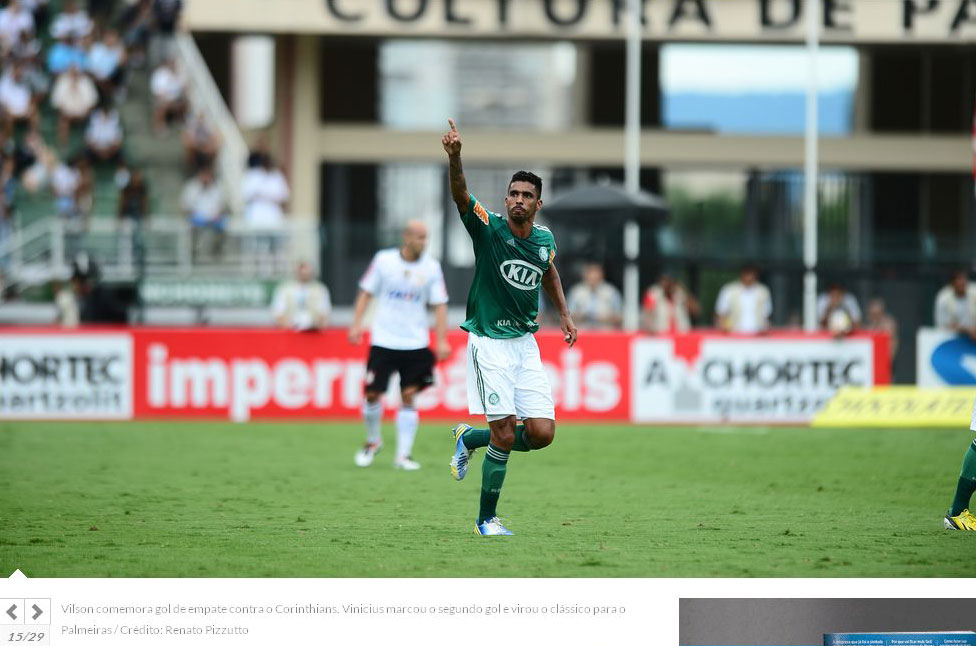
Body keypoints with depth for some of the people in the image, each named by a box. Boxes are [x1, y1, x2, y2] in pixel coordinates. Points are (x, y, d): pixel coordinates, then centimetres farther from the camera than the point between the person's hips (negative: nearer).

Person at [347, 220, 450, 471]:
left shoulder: (431, 268, 0)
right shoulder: (383, 260, -3)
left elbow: (439, 306, 2)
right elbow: (366, 293, 5)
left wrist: (442, 341, -5)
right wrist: (357, 324, -4)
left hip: (416, 344, 1)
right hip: (383, 341, 0)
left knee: (408, 396, -5)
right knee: (372, 394, -1)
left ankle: (404, 455, 0)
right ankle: (373, 441, 25)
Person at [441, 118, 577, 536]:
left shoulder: (545, 239, 5)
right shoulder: (489, 228, -9)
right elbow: (461, 196, -28)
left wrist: (564, 314, 24)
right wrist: (455, 158, -46)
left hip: (526, 342, 5)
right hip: (489, 341, -5)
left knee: (541, 434, -3)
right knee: (504, 433, -13)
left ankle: (470, 438, 24)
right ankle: (486, 520, 1)